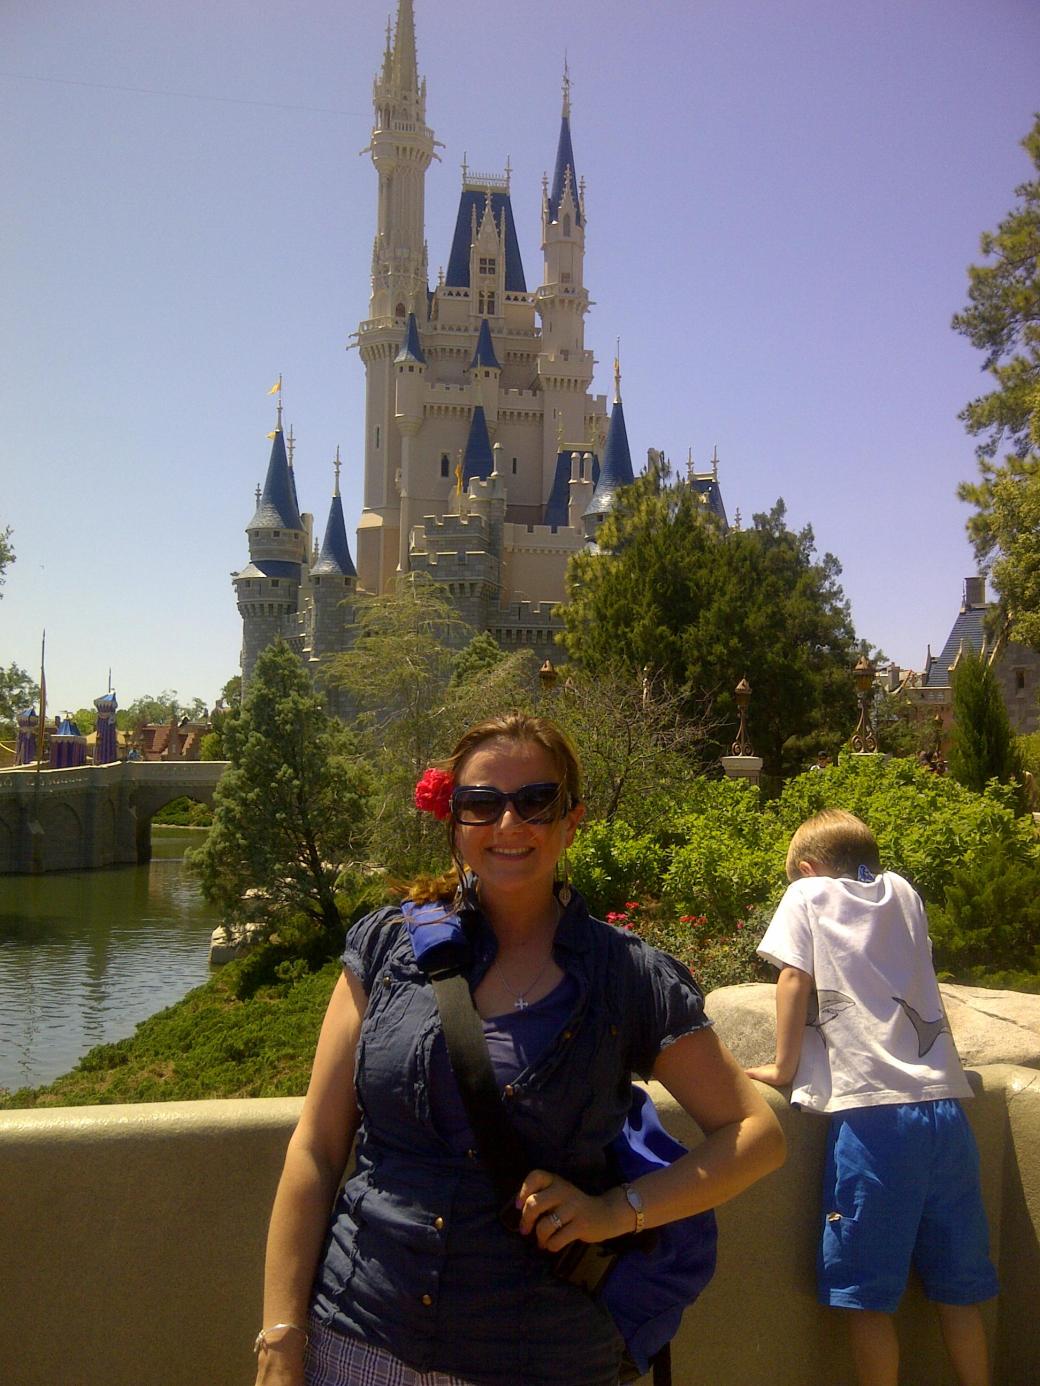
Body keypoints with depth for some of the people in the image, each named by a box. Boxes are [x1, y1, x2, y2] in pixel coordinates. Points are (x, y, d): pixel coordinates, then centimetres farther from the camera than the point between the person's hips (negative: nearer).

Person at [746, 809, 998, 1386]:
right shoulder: (902, 892, 20)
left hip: (873, 1111, -5)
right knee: (957, 1287, 13)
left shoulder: (809, 892, 7)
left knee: (867, 1292, 3)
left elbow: (795, 979, -1)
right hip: (944, 1101, 6)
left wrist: (783, 1067, 6)